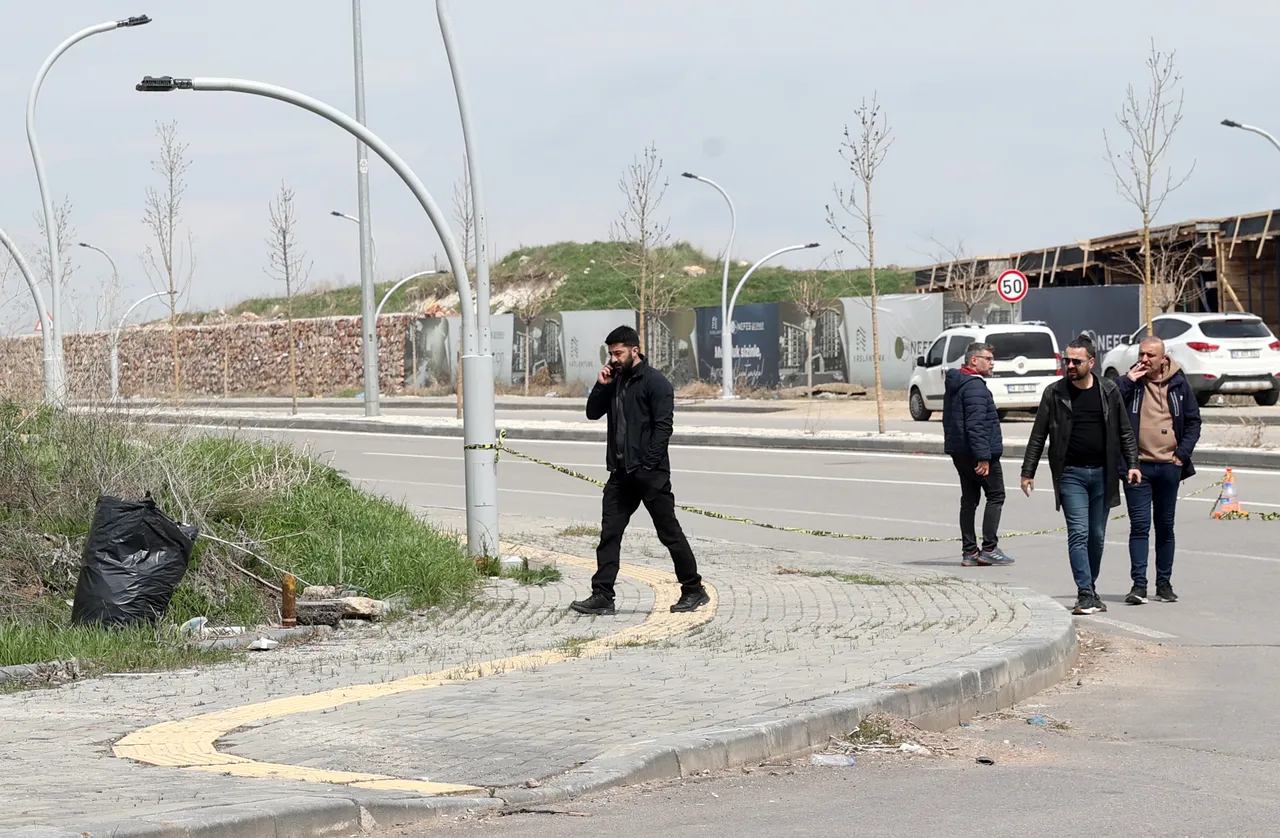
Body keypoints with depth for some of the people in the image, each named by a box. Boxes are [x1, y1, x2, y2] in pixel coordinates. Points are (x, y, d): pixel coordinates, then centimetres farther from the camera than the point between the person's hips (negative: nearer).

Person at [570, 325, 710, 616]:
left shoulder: (655, 382, -10)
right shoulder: (615, 381, 13)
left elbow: (663, 426, -14)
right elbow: (593, 413, 16)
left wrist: (649, 465, -19)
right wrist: (601, 386, 0)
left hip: (650, 473, -7)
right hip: (621, 472, 7)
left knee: (670, 533, 0)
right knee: (609, 534, 3)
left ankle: (694, 591, 11)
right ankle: (602, 597, 4)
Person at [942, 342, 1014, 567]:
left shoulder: (954, 384, 15)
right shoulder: (975, 386, -17)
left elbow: (949, 420, 22)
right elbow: (976, 424, -24)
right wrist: (983, 456, -25)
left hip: (959, 453, 10)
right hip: (976, 452, -10)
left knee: (969, 499, 11)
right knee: (995, 496, -2)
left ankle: (969, 552, 11)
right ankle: (989, 549, -7)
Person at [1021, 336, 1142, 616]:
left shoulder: (1109, 391, 5)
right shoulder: (1054, 393, 0)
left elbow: (1125, 431, 11)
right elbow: (1038, 436, 5)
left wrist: (1132, 464, 1)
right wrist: (1028, 472, 2)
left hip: (1102, 473, 2)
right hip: (1071, 474, -2)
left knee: (1097, 536, 8)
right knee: (1079, 534, -11)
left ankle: (1091, 587, 23)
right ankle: (1085, 595, -13)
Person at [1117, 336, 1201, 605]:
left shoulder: (1178, 384, 6)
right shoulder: (1130, 383, 2)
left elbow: (1193, 421, 10)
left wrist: (1182, 454, -1)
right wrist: (1128, 381, -16)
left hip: (1169, 466, 2)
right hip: (1137, 466, -2)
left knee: (1165, 526, 10)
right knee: (1139, 525, -7)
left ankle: (1164, 583, 19)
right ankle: (1139, 584, -7)